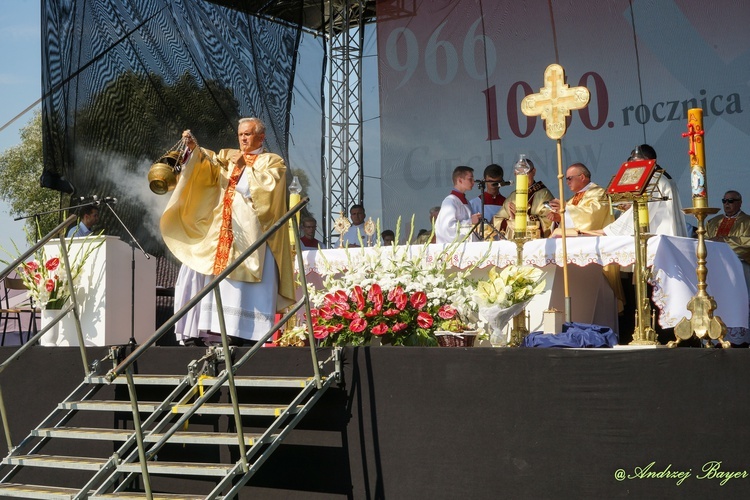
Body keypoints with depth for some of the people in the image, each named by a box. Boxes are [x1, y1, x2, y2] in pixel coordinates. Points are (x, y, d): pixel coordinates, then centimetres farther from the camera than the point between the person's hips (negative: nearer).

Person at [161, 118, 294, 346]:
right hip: (221, 231, 5)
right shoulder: (228, 156, 23)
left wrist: (244, 168, -5)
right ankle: (197, 331, -4)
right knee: (199, 272, -4)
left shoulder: (273, 161, 11)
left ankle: (247, 333, -15)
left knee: (246, 281, -14)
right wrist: (194, 148, -13)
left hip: (250, 232, -5)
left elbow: (267, 184, -7)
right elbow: (209, 162, 4)